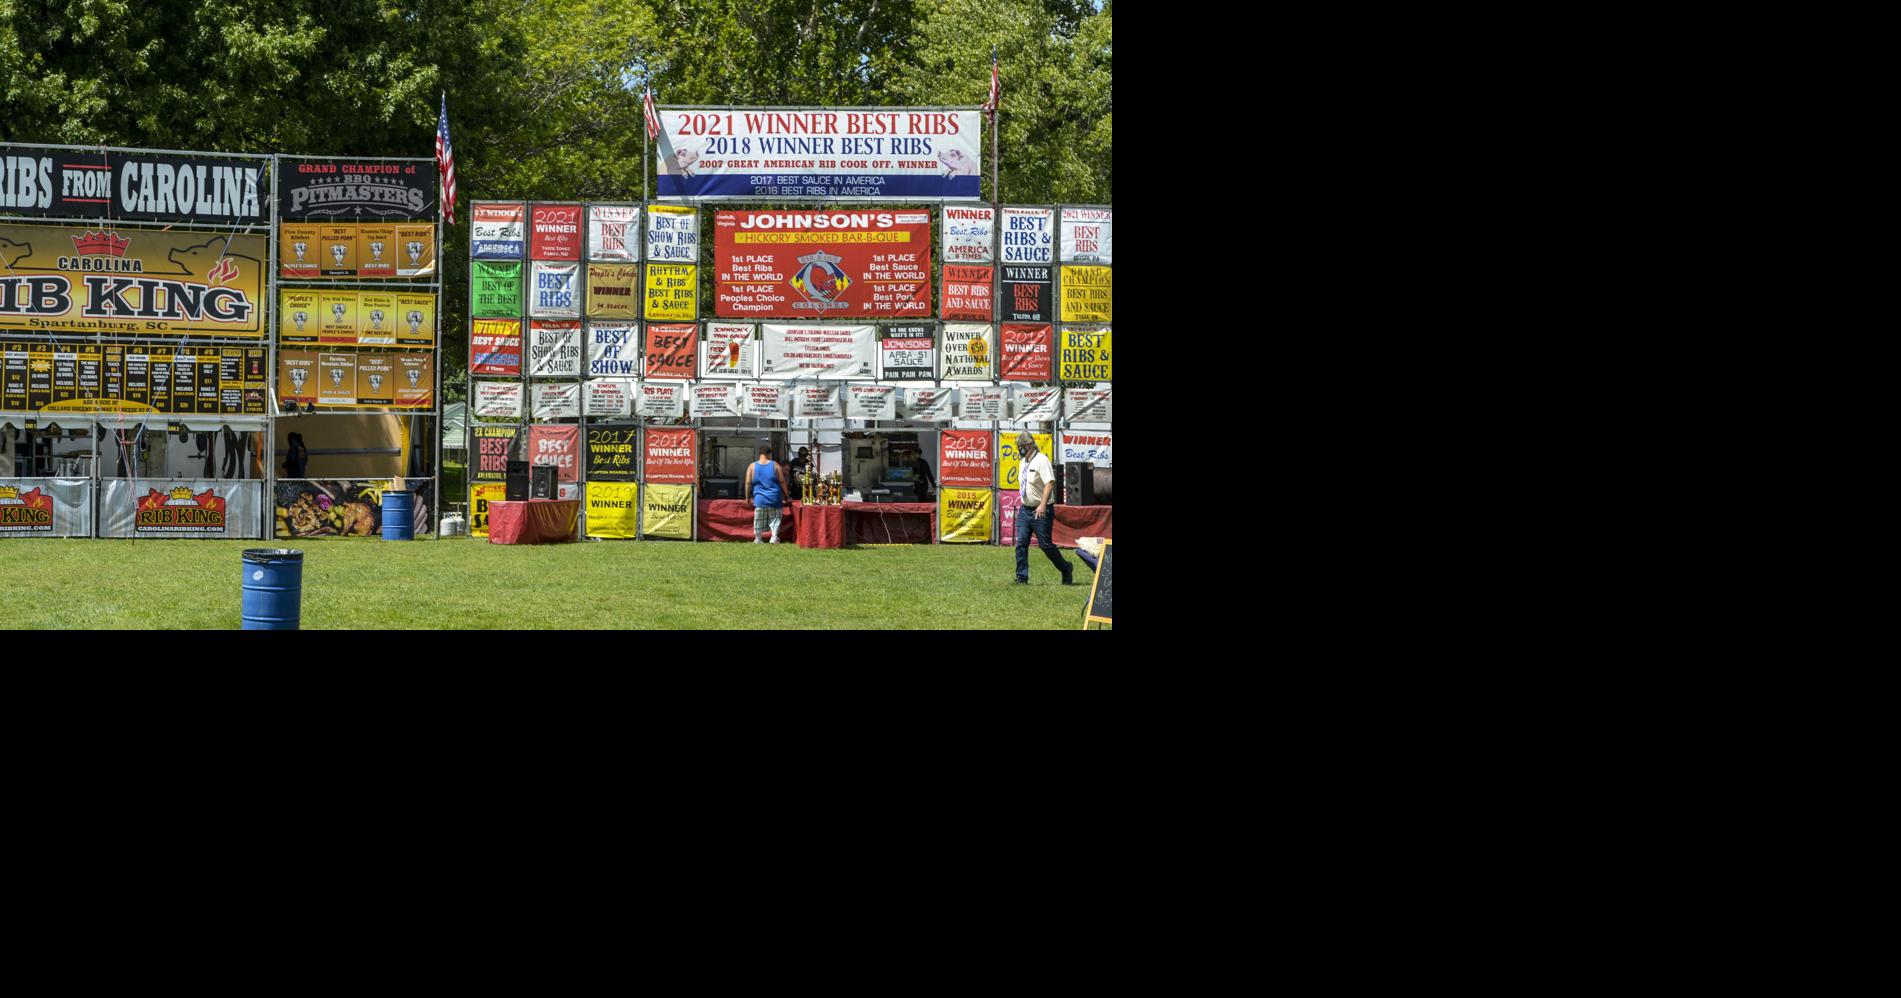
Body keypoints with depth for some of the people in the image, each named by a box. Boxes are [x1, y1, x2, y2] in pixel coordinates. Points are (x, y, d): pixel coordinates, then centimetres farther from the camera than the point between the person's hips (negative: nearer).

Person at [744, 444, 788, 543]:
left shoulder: (752, 467, 1)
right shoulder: (775, 465, -1)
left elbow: (748, 483, 0)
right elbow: (782, 482, 0)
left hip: (760, 498, 1)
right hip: (774, 498, -1)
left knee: (759, 520, 9)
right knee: (775, 519, 9)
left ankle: (758, 538, 13)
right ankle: (774, 537, -2)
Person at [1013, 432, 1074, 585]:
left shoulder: (1041, 460, -15)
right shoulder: (1023, 462, 12)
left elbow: (1050, 483, -24)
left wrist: (1043, 505, -32)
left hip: (1041, 511, -8)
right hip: (1025, 509, 8)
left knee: (1045, 544, -3)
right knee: (1021, 543, -1)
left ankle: (1066, 569, 17)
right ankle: (1022, 578, 2)